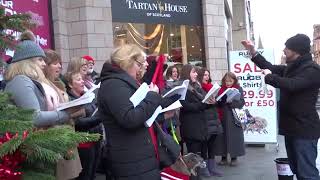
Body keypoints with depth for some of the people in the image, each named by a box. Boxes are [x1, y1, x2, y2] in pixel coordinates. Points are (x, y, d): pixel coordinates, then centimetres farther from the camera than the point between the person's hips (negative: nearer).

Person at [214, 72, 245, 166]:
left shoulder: (238, 89, 3)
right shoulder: (221, 89, 9)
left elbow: (241, 102, -5)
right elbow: (217, 102, 7)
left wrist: (231, 101, -19)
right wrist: (220, 101, -14)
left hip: (233, 117, -2)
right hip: (222, 116, 3)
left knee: (234, 136, 1)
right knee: (222, 136, 5)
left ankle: (234, 157, 15)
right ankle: (224, 157, 17)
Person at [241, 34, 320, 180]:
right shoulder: (292, 68, 14)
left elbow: (291, 85, -30)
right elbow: (272, 68, 23)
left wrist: (269, 76, -14)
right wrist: (253, 52, 14)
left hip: (304, 129, -9)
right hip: (292, 127, 9)